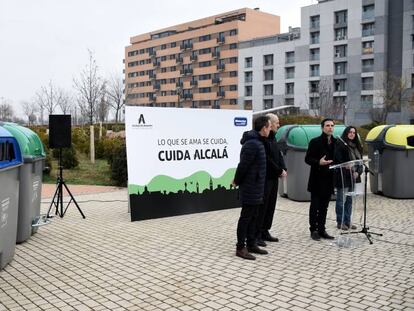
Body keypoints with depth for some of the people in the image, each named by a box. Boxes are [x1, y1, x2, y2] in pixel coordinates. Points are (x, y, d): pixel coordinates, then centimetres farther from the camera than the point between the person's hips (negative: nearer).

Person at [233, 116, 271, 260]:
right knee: (246, 217, -2)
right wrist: (237, 181, -8)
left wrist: (237, 180, 14)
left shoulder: (257, 142, 12)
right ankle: (241, 248, 5)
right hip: (250, 187, -10)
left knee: (253, 217, 15)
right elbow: (243, 165, -21)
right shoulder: (252, 144, -21)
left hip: (255, 187, 10)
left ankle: (251, 244, 25)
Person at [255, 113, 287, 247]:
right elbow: (267, 159, -20)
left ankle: (265, 231, 23)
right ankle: (257, 234, 2)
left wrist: (283, 169, 2)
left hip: (274, 177, 10)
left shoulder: (272, 137, 15)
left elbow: (278, 155, 17)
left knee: (271, 206, 14)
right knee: (262, 206, -5)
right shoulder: (262, 138, -16)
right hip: (265, 177, -10)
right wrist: (279, 170, -14)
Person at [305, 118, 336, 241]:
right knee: (315, 206, 2)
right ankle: (313, 230, 11)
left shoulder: (336, 143, 9)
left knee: (324, 206, 11)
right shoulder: (315, 142, -5)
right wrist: (318, 162, -23)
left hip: (329, 179, 5)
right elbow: (307, 159, -7)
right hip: (317, 179, -5)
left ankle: (321, 229, 19)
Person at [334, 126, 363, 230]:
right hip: (343, 177, -8)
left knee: (349, 200, 14)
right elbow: (339, 161, -15)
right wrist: (350, 172, -16)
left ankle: (347, 221, 22)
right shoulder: (340, 144, -10)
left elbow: (360, 160, 13)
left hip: (353, 177, 8)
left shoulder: (356, 146, 13)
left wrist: (357, 172, -3)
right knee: (341, 200, 0)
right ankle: (340, 222, 8)